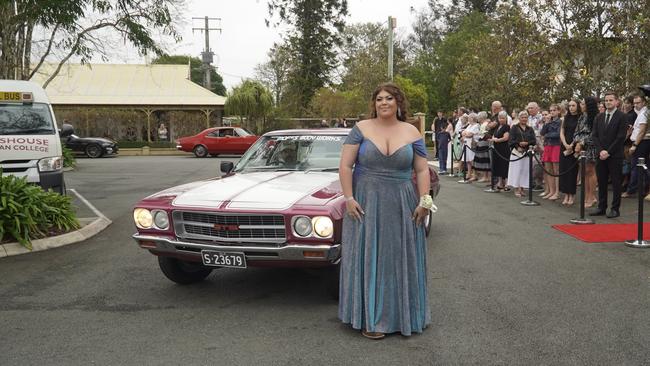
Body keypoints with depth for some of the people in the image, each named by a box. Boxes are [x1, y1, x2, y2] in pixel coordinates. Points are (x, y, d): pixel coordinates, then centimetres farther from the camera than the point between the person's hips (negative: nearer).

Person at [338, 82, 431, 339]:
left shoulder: (412, 133, 2)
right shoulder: (361, 129, -3)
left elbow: (422, 170, 3)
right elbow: (345, 166, -5)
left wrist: (424, 201, -7)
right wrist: (348, 198, -13)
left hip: (401, 205, 2)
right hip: (365, 203, -1)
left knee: (399, 258, 9)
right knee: (367, 258, 4)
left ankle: (403, 313, 24)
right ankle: (369, 318, 15)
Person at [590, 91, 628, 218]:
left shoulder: (622, 117, -3)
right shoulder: (599, 117, 12)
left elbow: (621, 137, -10)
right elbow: (594, 135, 7)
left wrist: (608, 152, -13)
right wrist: (601, 150, -7)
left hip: (615, 156, -5)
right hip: (601, 155, 5)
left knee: (616, 183, 0)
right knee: (601, 183, 8)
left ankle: (615, 209, 6)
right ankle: (601, 207, 15)